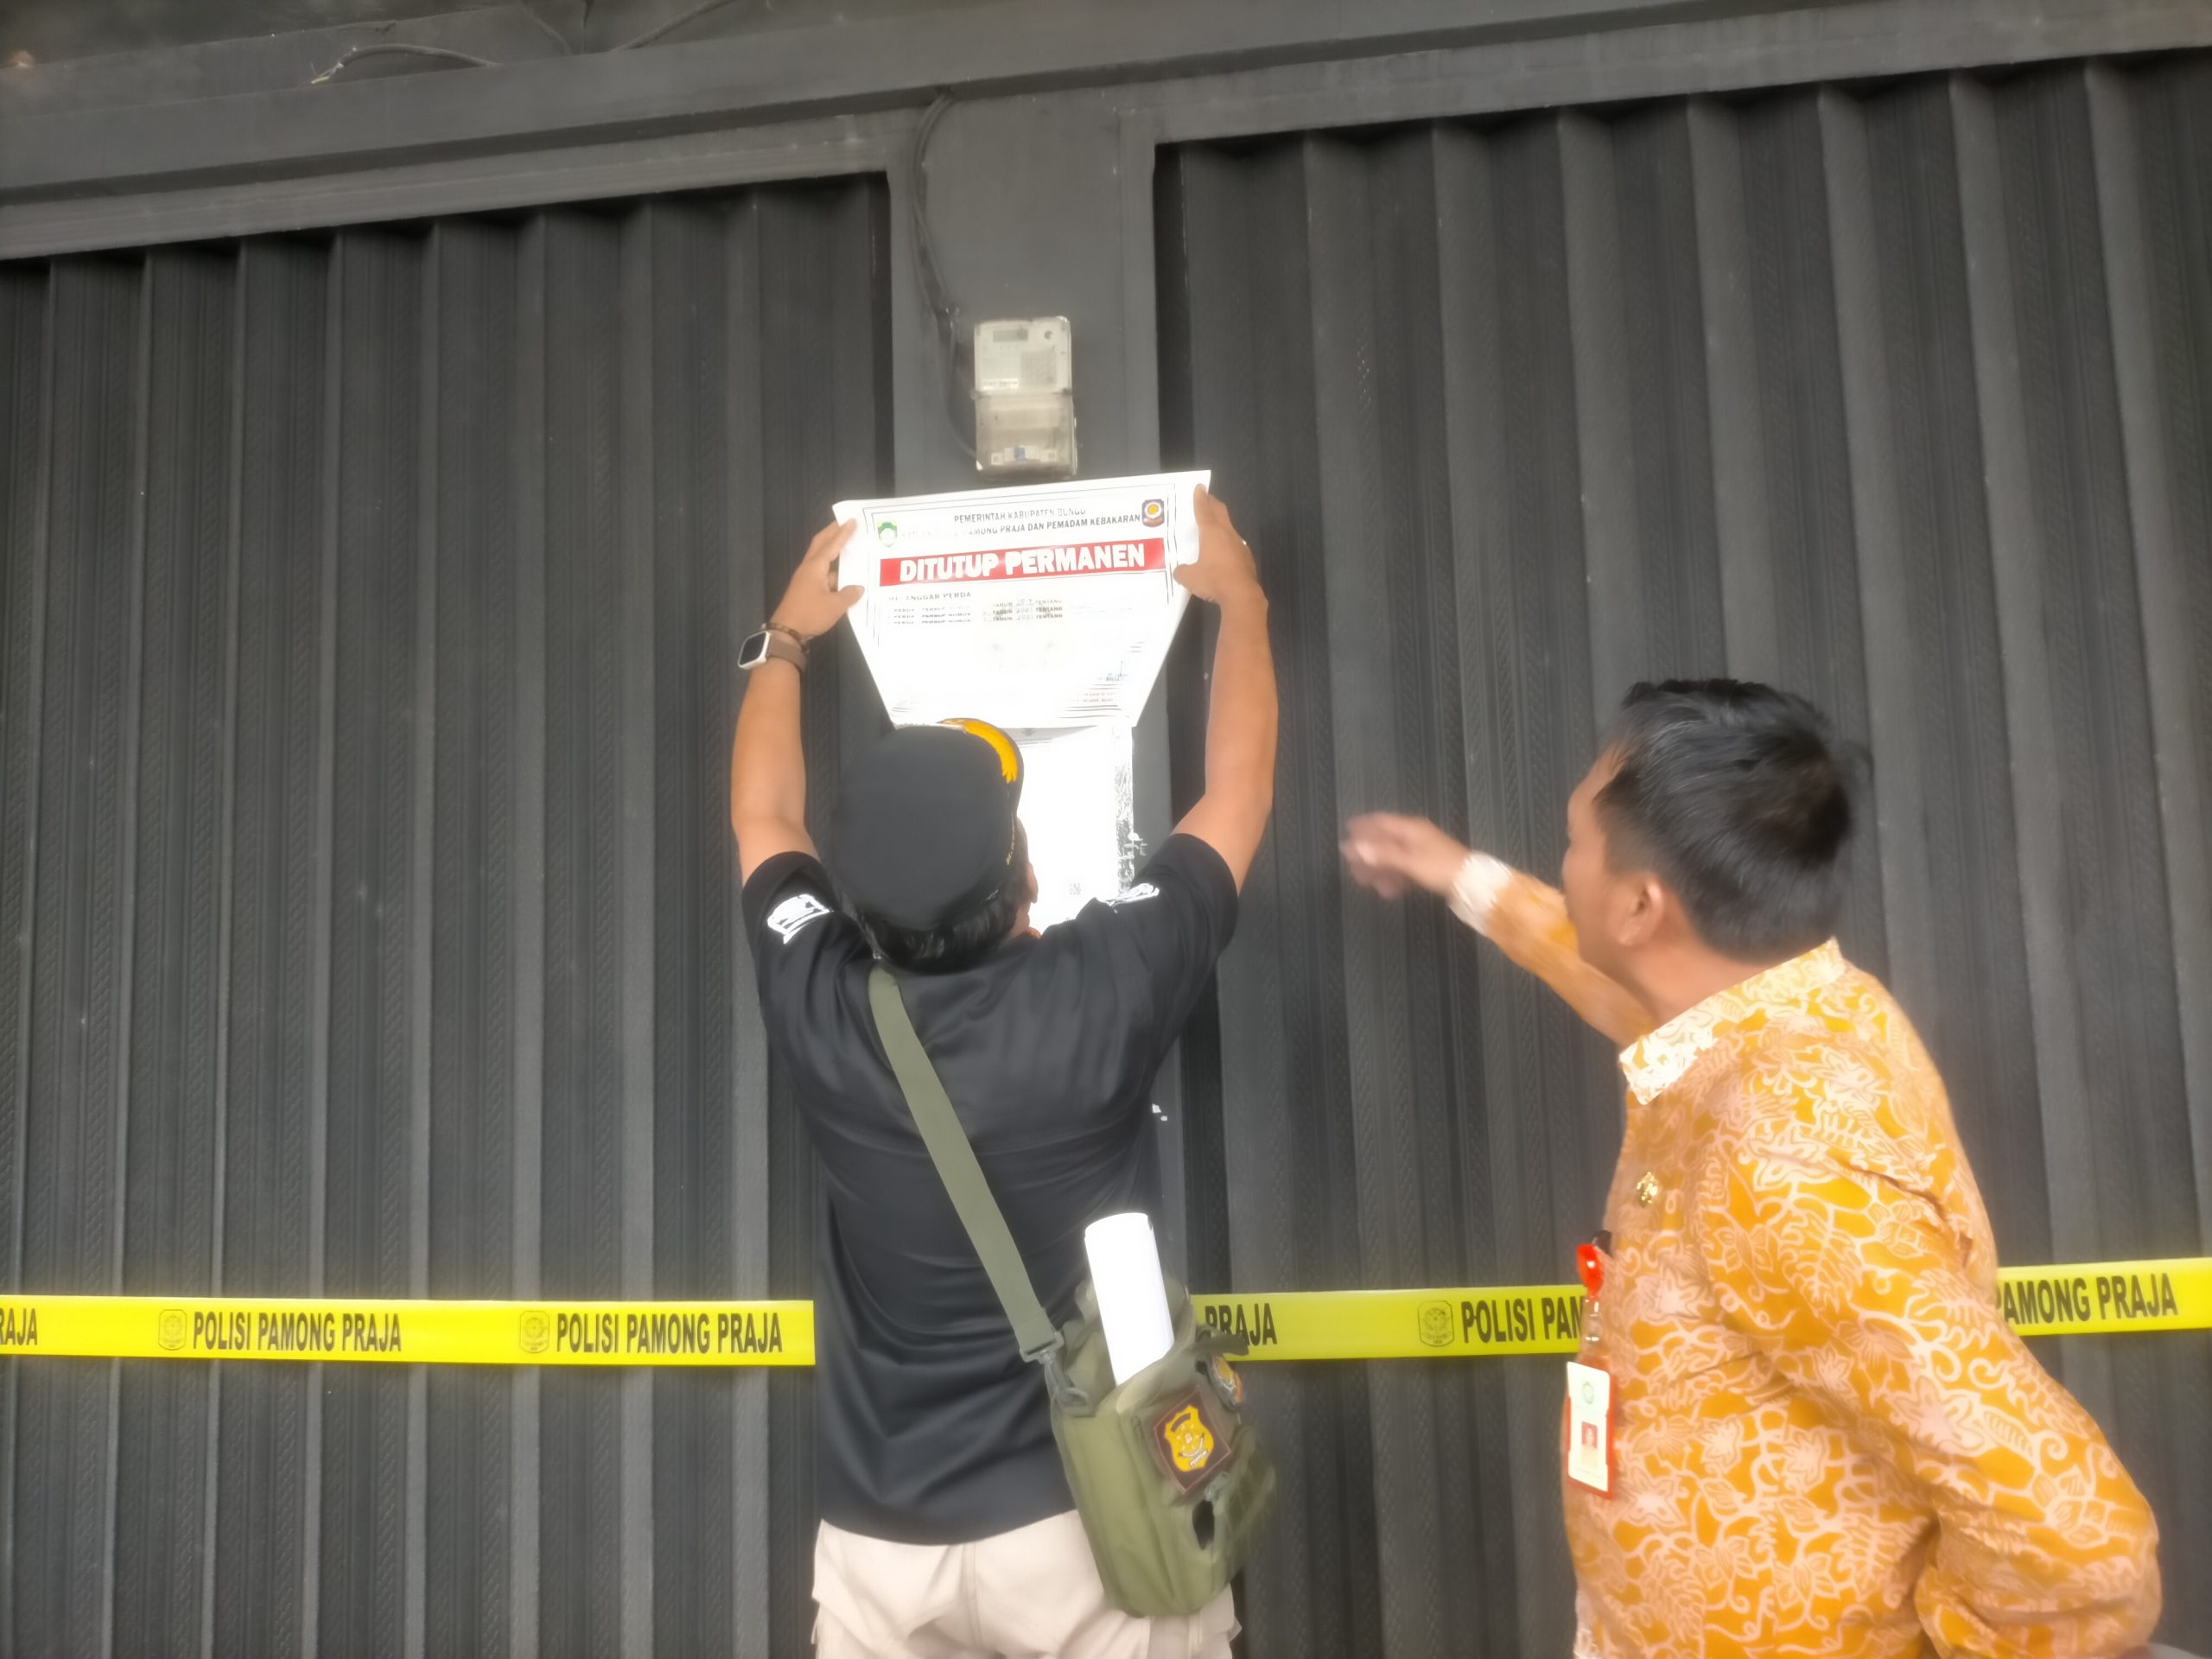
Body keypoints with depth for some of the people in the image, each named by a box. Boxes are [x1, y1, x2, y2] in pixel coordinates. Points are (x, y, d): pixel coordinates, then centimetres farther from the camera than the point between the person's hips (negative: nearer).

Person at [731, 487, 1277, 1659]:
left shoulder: (820, 1017, -11)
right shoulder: (1103, 996, -18)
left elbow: (762, 819, 10)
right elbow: (1240, 794, -2)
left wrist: (788, 639, 23)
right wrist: (1239, 596, 13)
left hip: (879, 1546, 3)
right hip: (1085, 1529, -2)